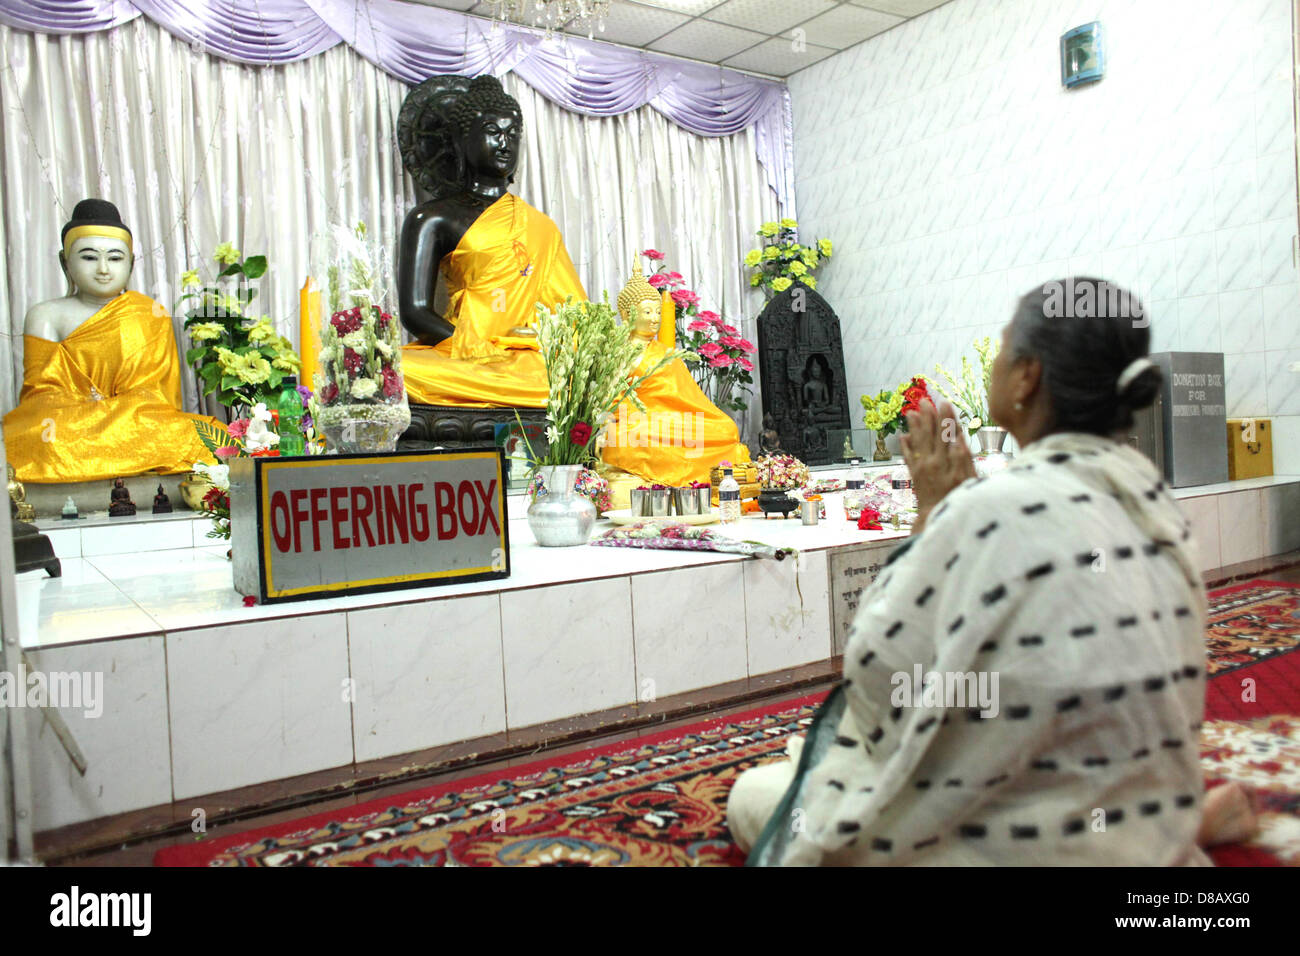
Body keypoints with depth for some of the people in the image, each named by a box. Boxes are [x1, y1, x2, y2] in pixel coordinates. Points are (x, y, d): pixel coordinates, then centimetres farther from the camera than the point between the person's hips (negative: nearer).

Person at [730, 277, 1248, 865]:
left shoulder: (1002, 511, -27)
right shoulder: (1146, 496, -2)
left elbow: (876, 669, -15)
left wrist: (930, 513, -9)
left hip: (1020, 846, -8)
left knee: (754, 795, 9)